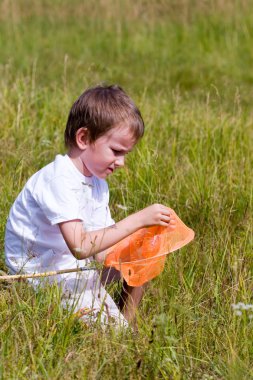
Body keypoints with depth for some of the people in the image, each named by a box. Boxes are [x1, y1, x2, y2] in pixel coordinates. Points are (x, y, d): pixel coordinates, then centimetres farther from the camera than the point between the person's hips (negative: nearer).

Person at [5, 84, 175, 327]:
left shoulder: (98, 185, 6)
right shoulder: (59, 180, -24)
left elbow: (100, 251, 0)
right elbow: (81, 247, -34)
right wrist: (138, 220, -33)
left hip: (79, 267, 10)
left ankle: (127, 323, 16)